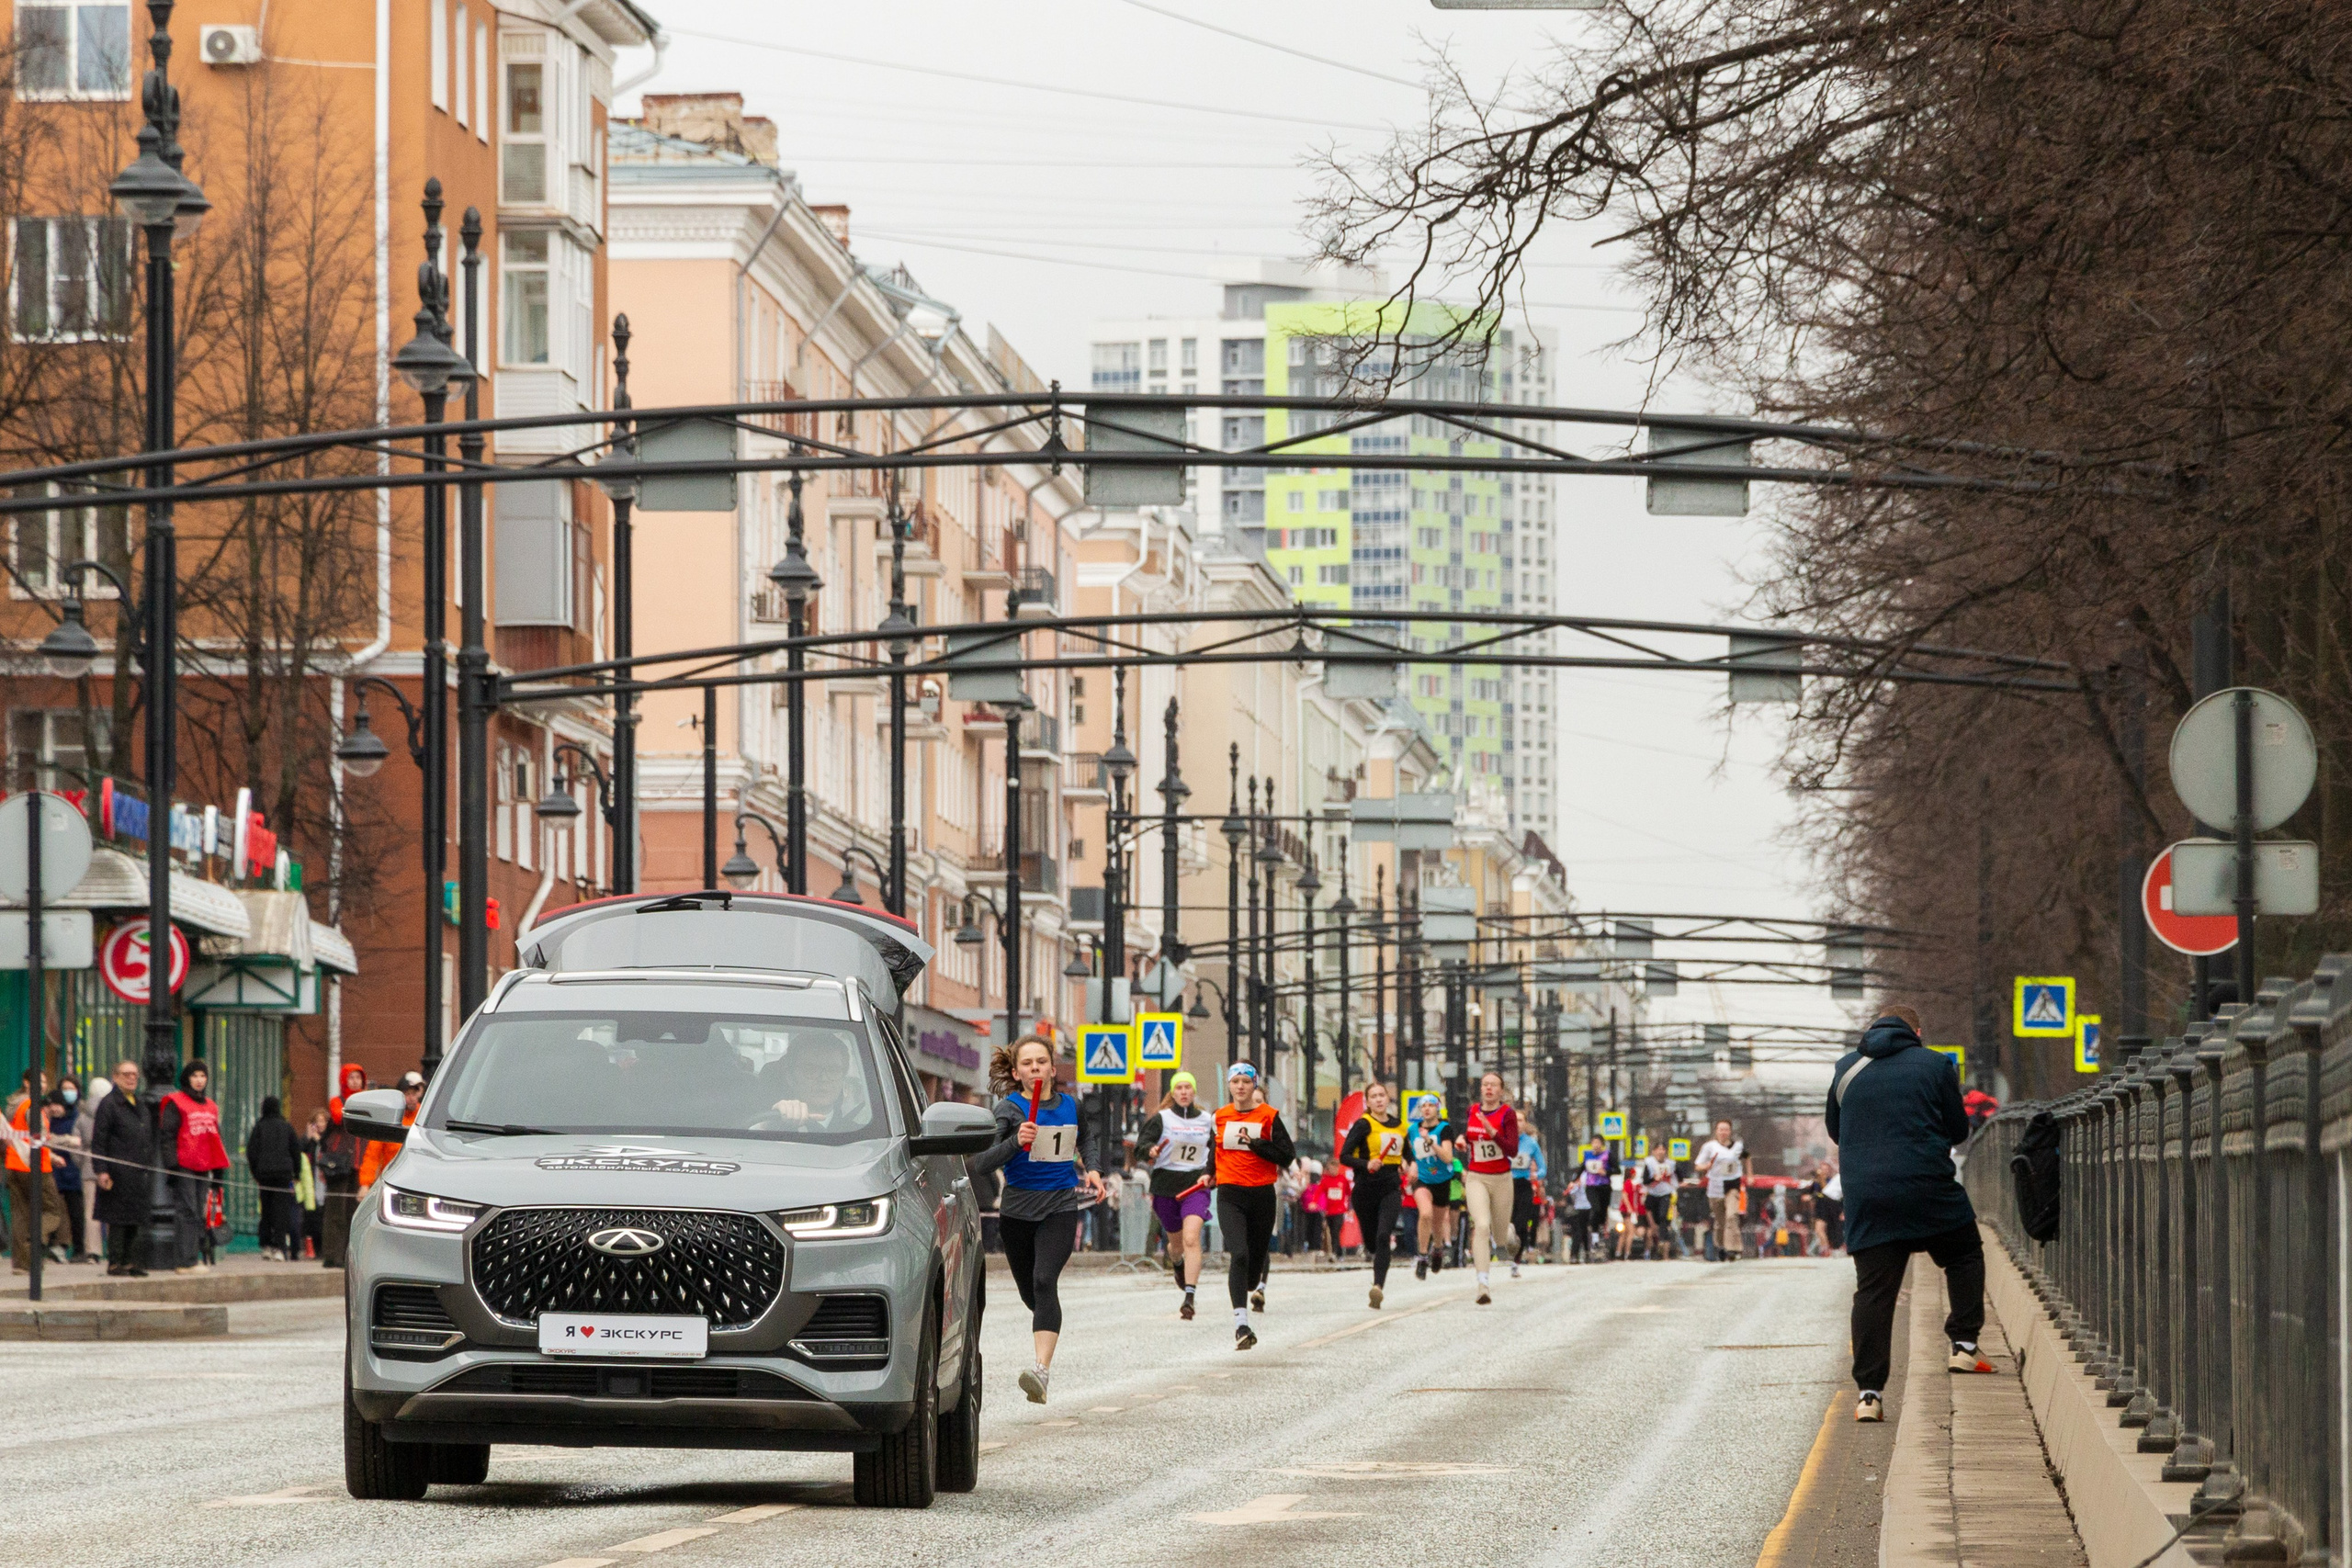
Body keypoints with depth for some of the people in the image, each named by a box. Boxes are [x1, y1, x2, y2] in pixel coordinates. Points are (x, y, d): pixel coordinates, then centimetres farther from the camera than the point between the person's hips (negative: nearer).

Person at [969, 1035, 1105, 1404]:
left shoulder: (1069, 1106, 6)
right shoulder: (1009, 1108, -6)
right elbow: (980, 1162, -16)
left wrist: (1087, 1173, 8)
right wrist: (1016, 1142, -30)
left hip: (1060, 1207, 0)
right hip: (1018, 1209, 0)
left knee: (1044, 1281, -21)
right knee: (1029, 1292, 13)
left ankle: (1041, 1370, -32)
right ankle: (1046, 1327, 51)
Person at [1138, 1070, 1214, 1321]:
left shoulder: (1207, 1120, 7)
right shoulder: (1161, 1119, 0)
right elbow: (1141, 1145, -7)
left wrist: (1208, 1174, 0)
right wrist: (1150, 1151, -30)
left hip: (1195, 1186, 0)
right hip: (1165, 1185, 0)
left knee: (1191, 1238, -19)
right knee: (1176, 1242, 13)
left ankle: (1189, 1298, -24)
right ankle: (1178, 1265, 52)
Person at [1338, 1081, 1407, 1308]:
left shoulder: (1399, 1126, 10)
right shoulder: (1364, 1125, -5)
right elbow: (1344, 1156, -11)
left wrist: (1406, 1166, 13)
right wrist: (1366, 1165, -26)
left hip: (1391, 1189, 2)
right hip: (1366, 1190, -2)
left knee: (1383, 1237, -18)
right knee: (1371, 1242, 10)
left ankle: (1378, 1287, -24)